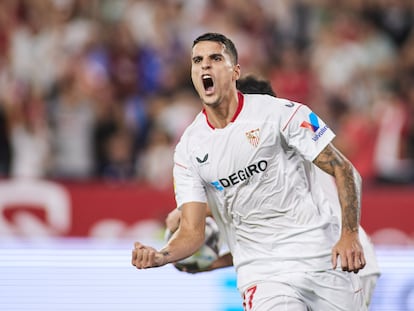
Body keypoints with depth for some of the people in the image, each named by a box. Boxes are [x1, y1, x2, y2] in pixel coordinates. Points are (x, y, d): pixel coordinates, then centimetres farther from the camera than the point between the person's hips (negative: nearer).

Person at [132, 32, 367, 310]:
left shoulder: (279, 113, -6)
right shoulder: (188, 149, 3)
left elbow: (344, 171, -4)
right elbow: (193, 231, 0)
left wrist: (350, 234, -16)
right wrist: (159, 257, -21)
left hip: (322, 256, -1)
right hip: (260, 274, 1)